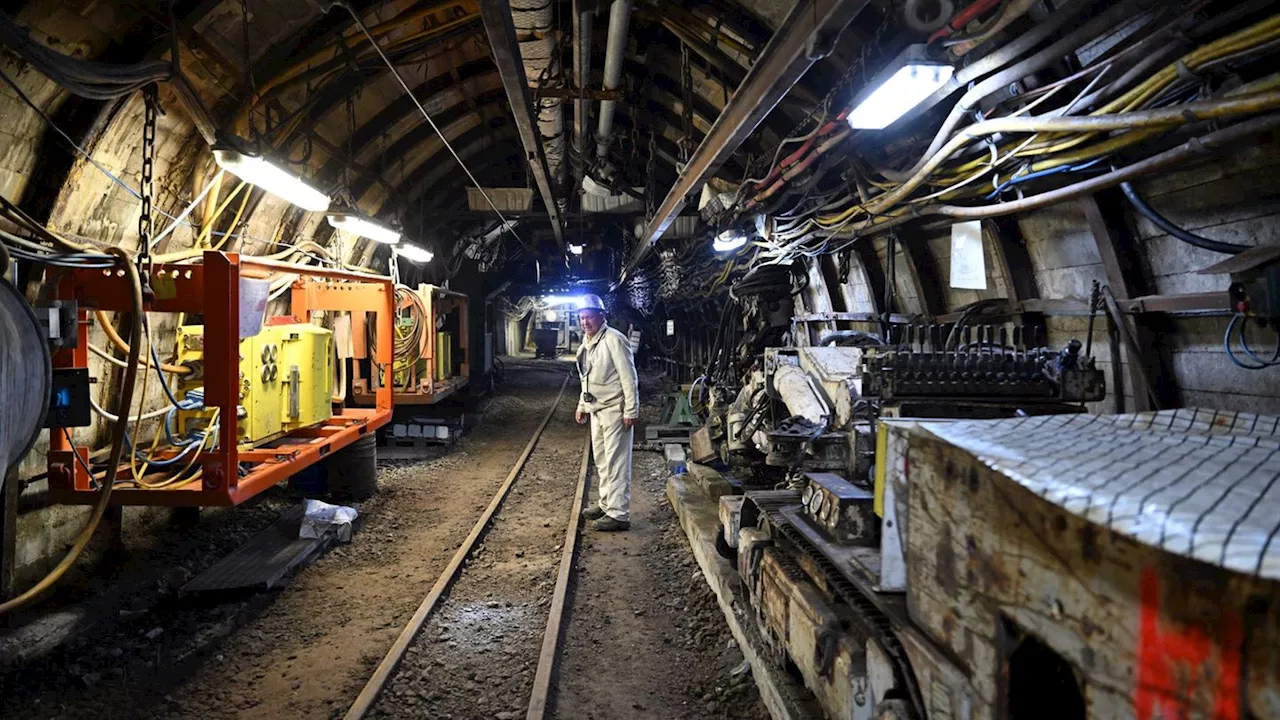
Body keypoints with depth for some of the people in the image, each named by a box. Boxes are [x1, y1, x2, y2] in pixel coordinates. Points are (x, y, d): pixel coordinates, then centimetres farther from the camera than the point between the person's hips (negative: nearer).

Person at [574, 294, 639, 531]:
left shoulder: (614, 340, -17)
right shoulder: (587, 343, 12)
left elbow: (629, 377, -19)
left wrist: (630, 411, -21)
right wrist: (582, 405, 20)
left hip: (615, 409, -10)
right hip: (596, 409, 10)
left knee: (616, 462, -7)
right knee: (601, 459, 18)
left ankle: (618, 514, -4)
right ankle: (606, 504, 31)